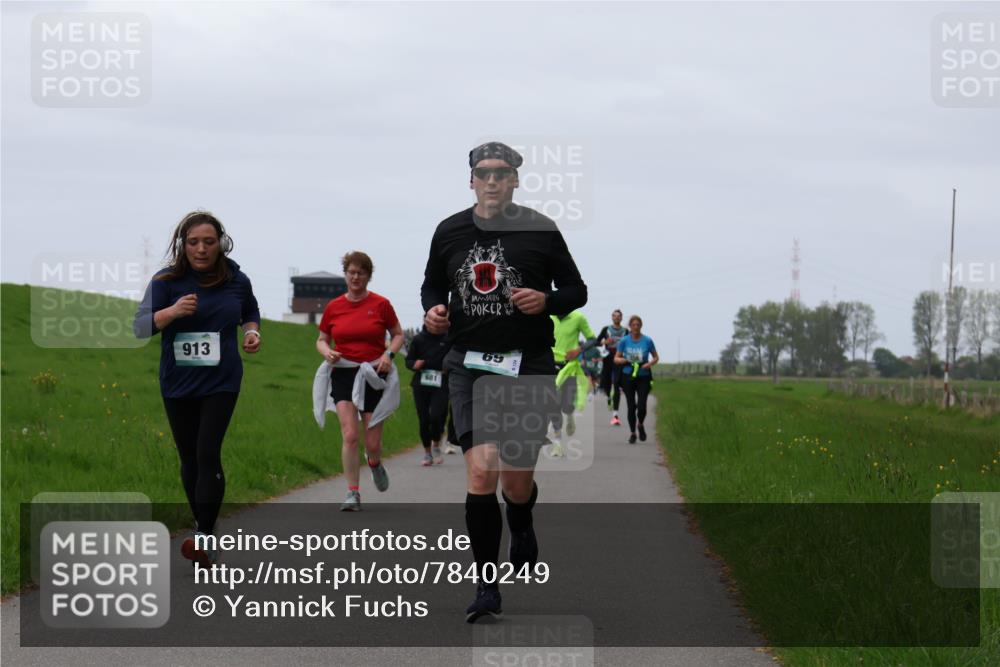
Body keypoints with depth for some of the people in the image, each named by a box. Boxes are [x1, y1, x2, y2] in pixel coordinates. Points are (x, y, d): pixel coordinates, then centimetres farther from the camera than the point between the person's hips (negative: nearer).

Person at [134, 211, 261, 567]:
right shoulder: (166, 281, -7)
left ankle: (205, 538, -21)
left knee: (208, 453, -16)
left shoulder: (237, 281, -1)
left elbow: (251, 313, 20)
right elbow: (140, 325, -12)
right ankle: (203, 527, 27)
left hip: (221, 381, -1)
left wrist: (252, 332, -1)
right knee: (189, 458, 10)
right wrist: (171, 312, -30)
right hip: (178, 383, 2)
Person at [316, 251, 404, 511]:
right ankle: (353, 493, -9)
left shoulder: (381, 304, 0)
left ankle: (375, 465, 38)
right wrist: (327, 352, -8)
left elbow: (398, 335, 9)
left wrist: (388, 354, -10)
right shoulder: (333, 307, 5)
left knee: (373, 443, 1)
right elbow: (322, 340, 14)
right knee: (349, 435, -14)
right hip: (343, 374, 1)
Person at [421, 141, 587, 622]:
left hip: (529, 367, 0)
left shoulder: (540, 230, -1)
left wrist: (546, 301, -14)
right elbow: (432, 285, 21)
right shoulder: (449, 232, 5)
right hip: (470, 366, 1)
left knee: (517, 482, 4)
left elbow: (576, 291, 7)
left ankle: (522, 529, 43)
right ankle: (486, 585, -6)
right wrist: (433, 311, -1)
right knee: (481, 472, -15)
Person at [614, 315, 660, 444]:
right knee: (631, 406, 0)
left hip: (643, 377, -1)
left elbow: (656, 357, 9)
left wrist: (650, 364, -12)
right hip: (628, 376, 1)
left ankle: (640, 425, 20)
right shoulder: (624, 341, 0)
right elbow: (616, 359, 5)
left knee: (641, 406, -10)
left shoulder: (647, 341, -1)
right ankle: (632, 433, 14)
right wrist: (625, 360, -16)